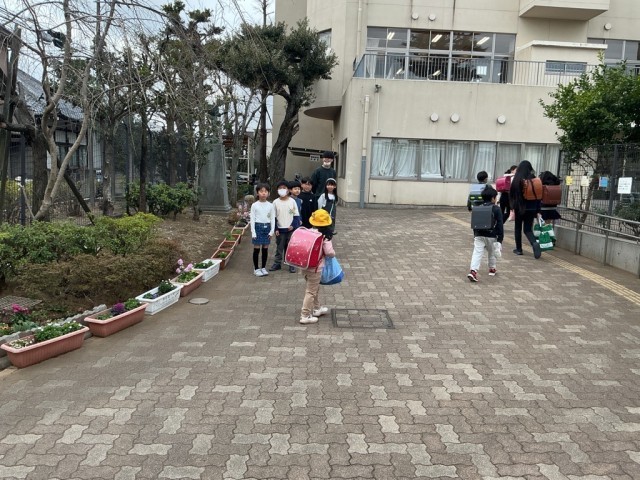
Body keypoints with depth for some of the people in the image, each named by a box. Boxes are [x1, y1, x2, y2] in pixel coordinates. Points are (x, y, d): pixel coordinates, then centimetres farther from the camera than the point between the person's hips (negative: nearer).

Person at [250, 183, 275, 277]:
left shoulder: (270, 205, 2)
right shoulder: (254, 205, -4)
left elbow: (272, 219, 5)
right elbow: (252, 219, -4)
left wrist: (272, 231, -2)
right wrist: (253, 232, -9)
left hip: (267, 227, 3)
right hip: (258, 227, -2)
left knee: (265, 248, 7)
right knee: (257, 248, 2)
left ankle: (263, 268, 19)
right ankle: (256, 269, 11)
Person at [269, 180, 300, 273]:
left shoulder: (292, 201, -2)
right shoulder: (275, 202, -1)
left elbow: (296, 215, 2)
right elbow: (274, 217, 1)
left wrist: (293, 225, -9)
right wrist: (276, 229, -4)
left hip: (290, 229, 0)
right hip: (280, 229, 1)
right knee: (279, 247, 8)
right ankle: (277, 263, 18)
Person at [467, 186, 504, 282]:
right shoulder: (496, 209, -6)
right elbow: (500, 225, -7)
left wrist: (475, 235, 22)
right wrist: (500, 239, -4)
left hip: (479, 235, 2)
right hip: (491, 236, -2)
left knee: (477, 253, -6)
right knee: (492, 253, 20)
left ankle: (473, 270, -22)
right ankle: (492, 269, 36)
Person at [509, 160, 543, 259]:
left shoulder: (516, 179, -9)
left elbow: (511, 194, -5)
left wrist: (513, 205, 8)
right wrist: (538, 211, 7)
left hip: (519, 207, -2)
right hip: (532, 208, 2)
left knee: (518, 228, 14)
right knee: (528, 229, 9)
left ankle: (519, 249, 16)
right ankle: (535, 243, -17)